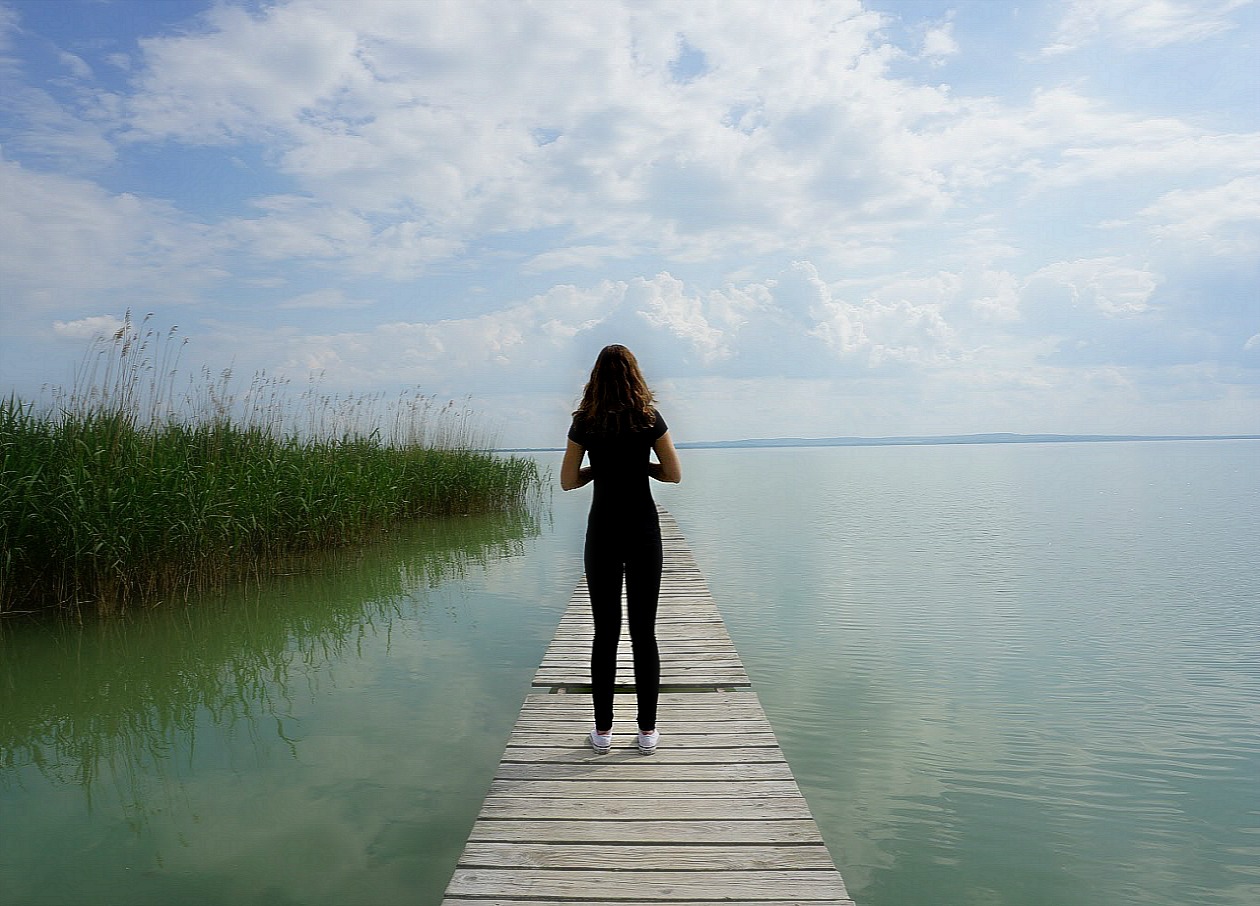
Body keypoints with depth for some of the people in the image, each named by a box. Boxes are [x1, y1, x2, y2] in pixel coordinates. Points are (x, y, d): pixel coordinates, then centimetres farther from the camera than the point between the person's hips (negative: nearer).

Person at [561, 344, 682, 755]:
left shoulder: (584, 422, -1)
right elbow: (674, 474, -1)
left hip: (602, 532, 1)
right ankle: (647, 729, 12)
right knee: (644, 630, 6)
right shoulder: (649, 418, -4)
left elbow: (567, 481, 2)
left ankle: (603, 729, 13)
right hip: (643, 531, 0)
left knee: (605, 632, 8)